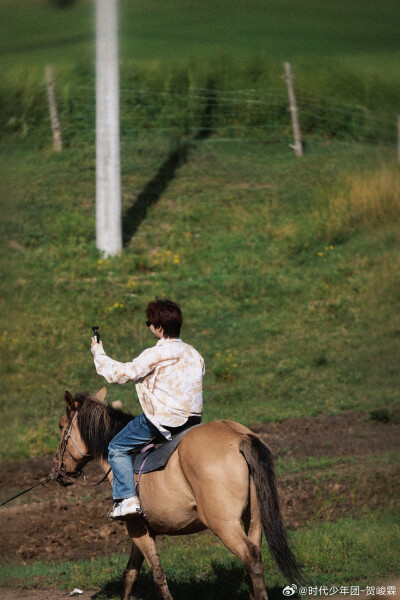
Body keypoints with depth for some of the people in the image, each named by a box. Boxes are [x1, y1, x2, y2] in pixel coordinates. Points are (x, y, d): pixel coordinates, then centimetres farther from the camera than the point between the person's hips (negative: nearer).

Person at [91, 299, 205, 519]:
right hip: (193, 416, 8)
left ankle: (126, 497, -7)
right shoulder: (194, 354, 8)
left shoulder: (155, 355, -15)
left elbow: (122, 373, -11)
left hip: (163, 418, -8)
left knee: (117, 448, 7)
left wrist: (99, 355, 5)